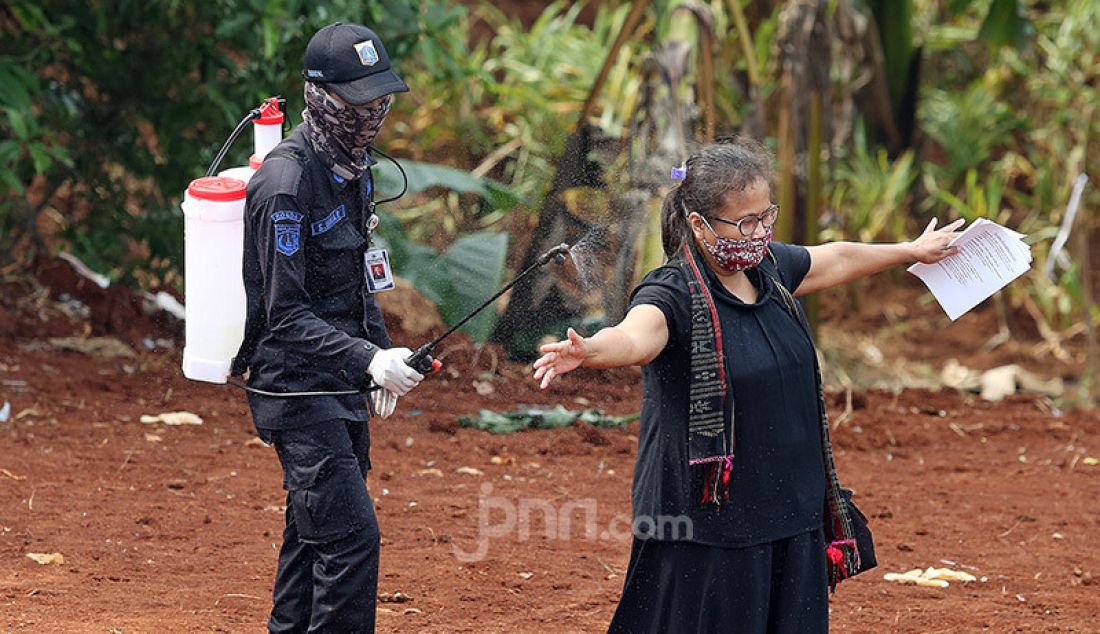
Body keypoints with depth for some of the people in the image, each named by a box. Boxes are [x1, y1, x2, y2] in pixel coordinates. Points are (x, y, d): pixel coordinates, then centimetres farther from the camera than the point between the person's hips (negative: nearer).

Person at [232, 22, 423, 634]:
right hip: (296, 383, -9)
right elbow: (286, 315, -24)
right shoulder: (287, 182, -21)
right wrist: (366, 359, -34)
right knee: (350, 535, -15)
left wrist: (382, 352, 18)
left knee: (316, 530, 16)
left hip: (340, 387, 9)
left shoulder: (353, 163, 8)